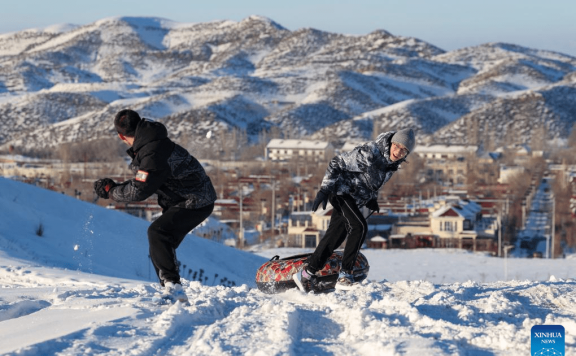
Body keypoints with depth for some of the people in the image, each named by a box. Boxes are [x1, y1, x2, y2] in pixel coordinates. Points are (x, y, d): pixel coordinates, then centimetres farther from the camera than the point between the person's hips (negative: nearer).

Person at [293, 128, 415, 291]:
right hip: (342, 191, -8)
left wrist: (371, 198, 7)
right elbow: (337, 163, -21)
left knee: (335, 236, 9)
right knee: (359, 226, -25)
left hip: (355, 199, 8)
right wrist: (324, 190, -23)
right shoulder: (369, 153, -27)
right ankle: (344, 275, -21)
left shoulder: (393, 162, -2)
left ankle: (306, 274, 20)